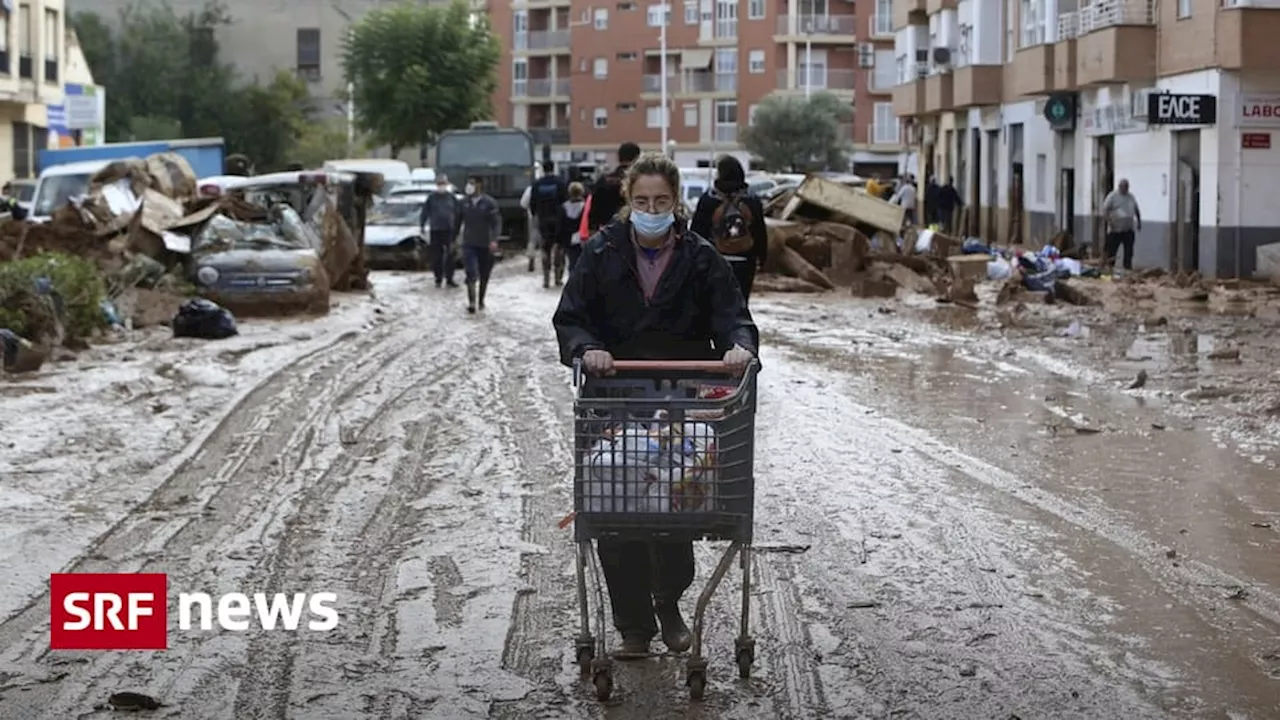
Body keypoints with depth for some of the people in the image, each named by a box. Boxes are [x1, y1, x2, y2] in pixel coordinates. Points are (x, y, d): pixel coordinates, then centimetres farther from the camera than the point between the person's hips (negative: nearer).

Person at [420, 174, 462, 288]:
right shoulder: (432, 197, 0)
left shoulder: (452, 197, 3)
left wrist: (457, 228, 9)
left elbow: (459, 213, 10)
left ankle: (449, 279, 6)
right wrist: (422, 225, 1)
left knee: (450, 255, -1)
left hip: (449, 230, 0)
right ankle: (438, 278, 14)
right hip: (435, 230, 0)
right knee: (436, 255, 4)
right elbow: (425, 212, 4)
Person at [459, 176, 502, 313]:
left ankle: (481, 300, 27)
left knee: (484, 276, 11)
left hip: (485, 245, -1)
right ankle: (471, 302, -14)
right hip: (469, 244, 1)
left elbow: (497, 222, -10)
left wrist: (494, 239, -23)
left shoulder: (489, 203, -6)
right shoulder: (465, 203, 4)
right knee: (471, 274, -13)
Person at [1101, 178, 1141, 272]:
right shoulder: (1112, 196, -3)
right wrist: (1109, 221, -19)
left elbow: (1137, 210, 25)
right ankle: (1110, 267, 8)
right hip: (1115, 230, -5)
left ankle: (1128, 267, 9)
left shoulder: (1131, 197, 15)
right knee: (1112, 251, 0)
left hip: (1129, 229, 5)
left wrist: (1139, 221, 20)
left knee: (1129, 250, 3)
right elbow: (1105, 210, -8)